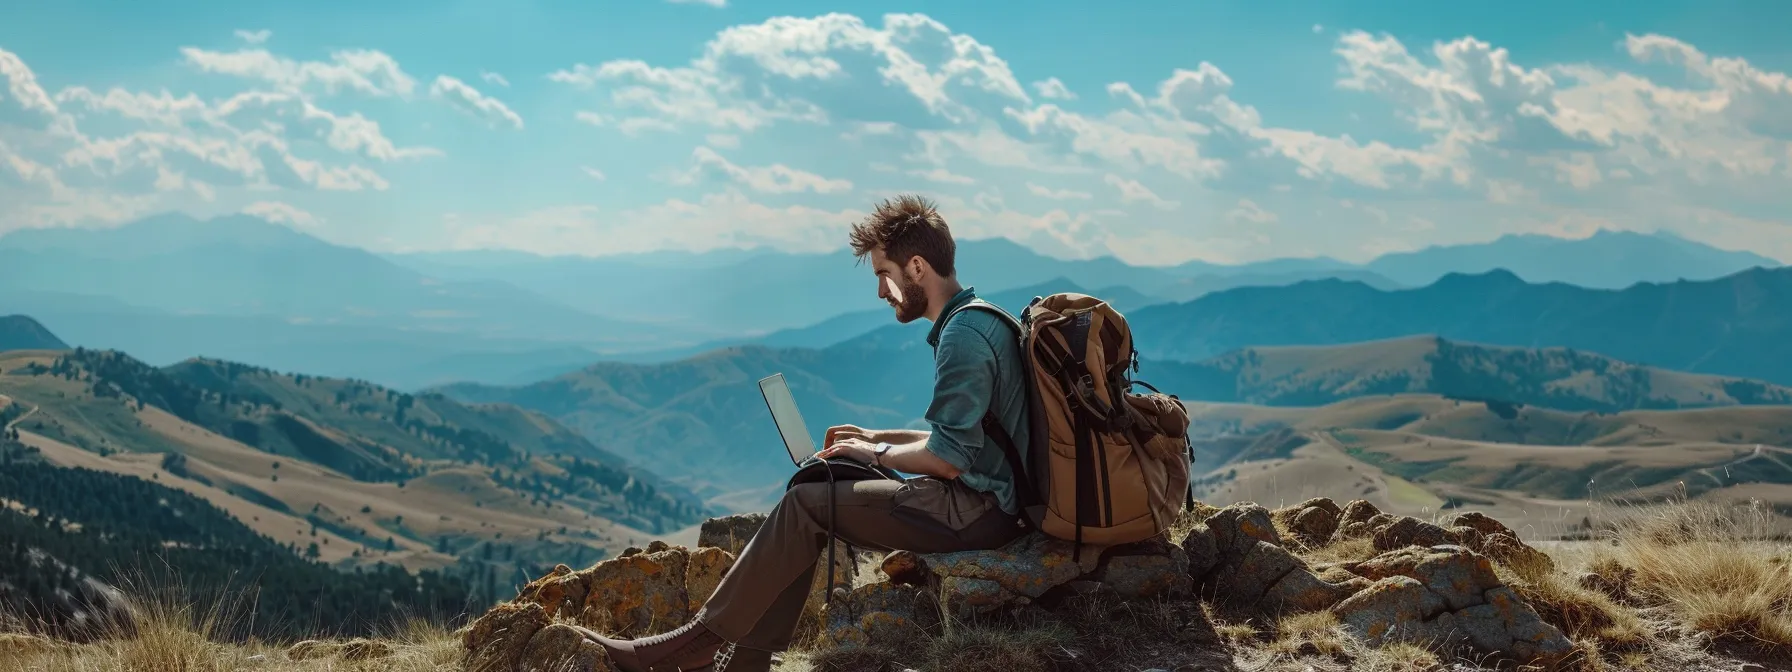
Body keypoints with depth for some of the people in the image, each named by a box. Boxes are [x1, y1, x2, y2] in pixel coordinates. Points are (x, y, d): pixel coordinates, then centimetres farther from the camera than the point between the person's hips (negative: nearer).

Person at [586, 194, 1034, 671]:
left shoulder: (964, 335, -18)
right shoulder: (980, 321, 16)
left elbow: (948, 457, -21)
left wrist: (877, 454, -4)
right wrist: (876, 438, 16)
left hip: (974, 510, -10)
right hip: (985, 498, 10)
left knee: (807, 503, -9)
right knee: (812, 493, 6)